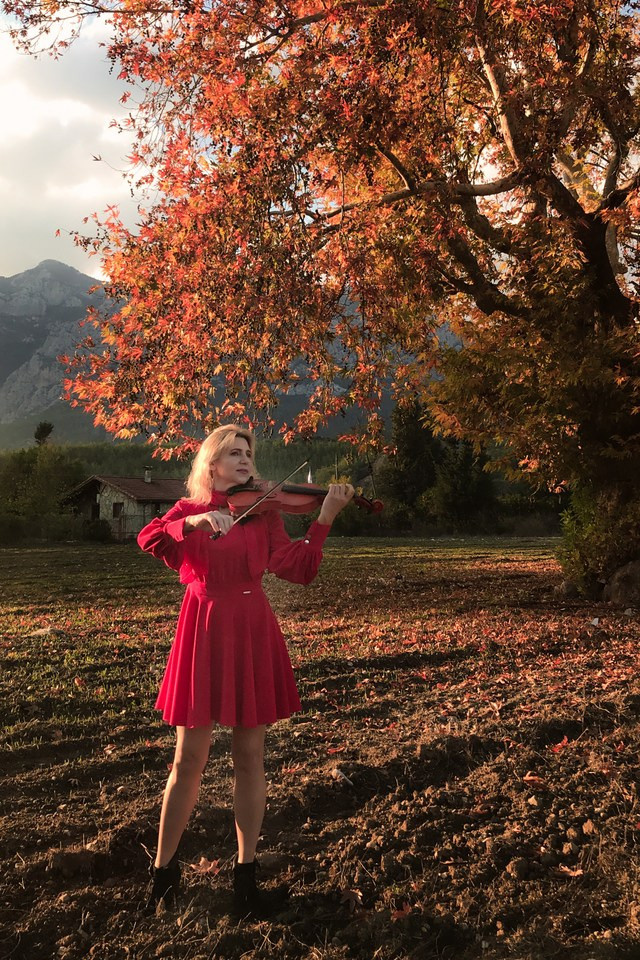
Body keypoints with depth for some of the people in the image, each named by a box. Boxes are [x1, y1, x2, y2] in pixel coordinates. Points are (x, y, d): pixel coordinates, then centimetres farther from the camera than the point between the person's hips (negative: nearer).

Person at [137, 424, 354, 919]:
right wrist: (193, 522, -28)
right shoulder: (188, 508, 8)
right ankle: (163, 869, 22)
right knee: (189, 760, 2)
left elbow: (300, 569, -5)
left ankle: (246, 873, 20)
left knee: (250, 756, 6)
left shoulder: (264, 512, 8)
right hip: (204, 631, -1)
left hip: (253, 634, 2)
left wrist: (325, 519, -15)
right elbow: (149, 539, -13)